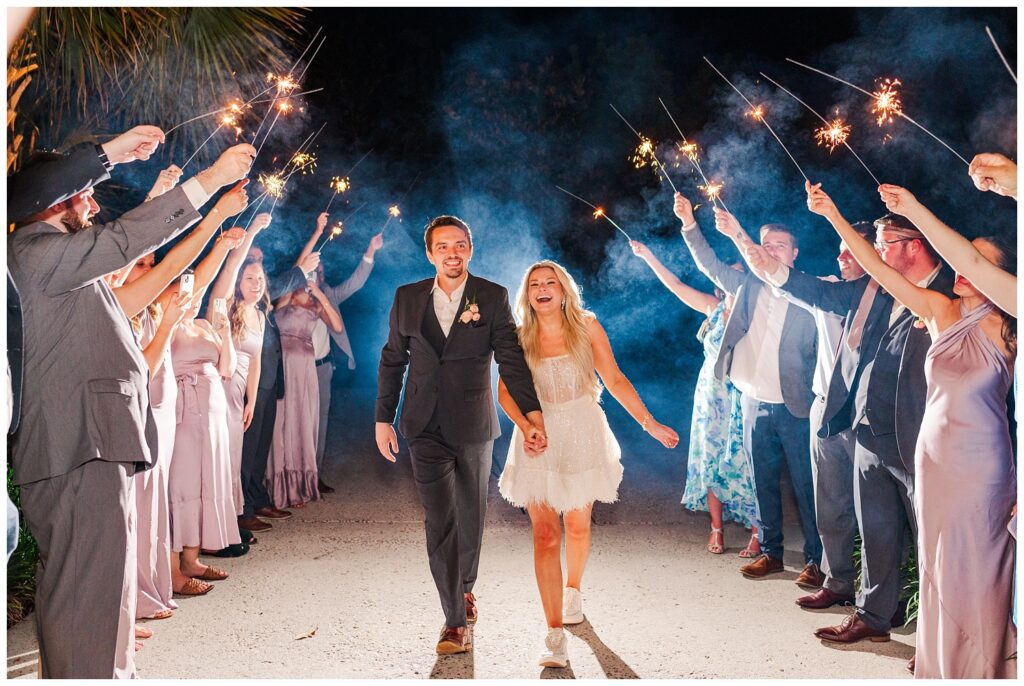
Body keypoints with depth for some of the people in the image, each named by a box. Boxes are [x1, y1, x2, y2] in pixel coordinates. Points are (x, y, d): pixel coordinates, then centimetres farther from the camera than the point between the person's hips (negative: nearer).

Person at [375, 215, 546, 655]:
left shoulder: (493, 298, -2)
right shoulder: (407, 298, 3)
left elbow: (512, 359, -7)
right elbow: (392, 361, 9)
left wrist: (533, 416, -17)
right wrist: (383, 420, 6)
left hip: (474, 425, 0)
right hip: (425, 428, 0)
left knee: (471, 517, 15)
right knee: (440, 522, -4)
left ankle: (465, 586, 40)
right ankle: (455, 620, 3)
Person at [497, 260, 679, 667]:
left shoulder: (587, 327, -3)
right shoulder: (518, 338, -3)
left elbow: (615, 380, 1)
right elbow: (505, 392, 0)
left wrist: (650, 424, 0)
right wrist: (524, 425, -19)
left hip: (582, 434, 1)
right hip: (538, 438, -1)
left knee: (577, 525, 14)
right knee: (545, 535, -7)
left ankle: (573, 590, 44)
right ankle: (555, 634, -5)